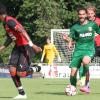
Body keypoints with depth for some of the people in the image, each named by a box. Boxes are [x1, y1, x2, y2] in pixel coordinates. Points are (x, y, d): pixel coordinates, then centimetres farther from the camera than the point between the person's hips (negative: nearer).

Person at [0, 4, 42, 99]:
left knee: (20, 73, -12)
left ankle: (36, 69, 19)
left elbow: (22, 31, -31)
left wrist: (31, 45, -38)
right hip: (17, 47, 9)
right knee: (12, 69, -4)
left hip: (25, 47, -9)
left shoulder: (9, 21, -20)